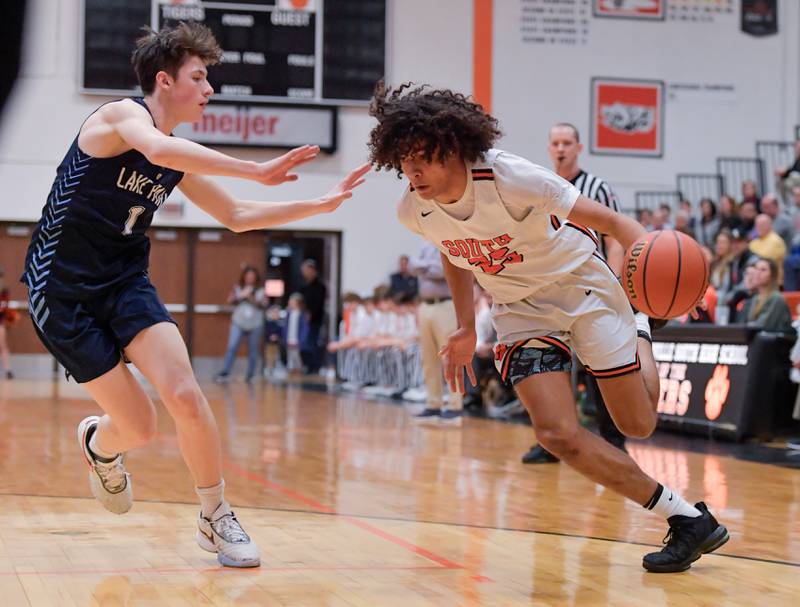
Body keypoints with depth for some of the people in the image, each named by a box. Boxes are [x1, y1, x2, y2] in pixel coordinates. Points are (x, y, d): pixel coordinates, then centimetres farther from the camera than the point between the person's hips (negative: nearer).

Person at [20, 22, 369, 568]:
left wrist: (319, 205, 13)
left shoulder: (181, 164, 10)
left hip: (125, 282, 6)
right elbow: (159, 149, -35)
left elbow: (236, 216, 20)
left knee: (185, 396, -17)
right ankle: (99, 444, 32)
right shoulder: (121, 114, -12)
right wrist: (258, 171, -37)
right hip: (62, 288, -6)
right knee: (139, 428, -6)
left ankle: (217, 518, 2)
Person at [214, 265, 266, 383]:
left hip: (255, 325, 1)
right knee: (232, 347, -12)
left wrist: (252, 298, -16)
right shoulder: (237, 288, 7)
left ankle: (250, 375, 14)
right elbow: (230, 300, -4)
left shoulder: (260, 290, 5)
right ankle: (225, 373, -15)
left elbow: (263, 304, -5)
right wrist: (242, 295, -15)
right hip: (238, 323, -1)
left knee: (253, 350, 4)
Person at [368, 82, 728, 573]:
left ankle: (640, 333, 32)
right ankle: (686, 517, -6)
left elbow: (607, 219, -27)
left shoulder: (508, 177, -30)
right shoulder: (414, 211, -14)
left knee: (639, 425, 0)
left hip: (583, 285, -3)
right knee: (559, 435, -17)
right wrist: (466, 328, 9)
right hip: (522, 311, 4)